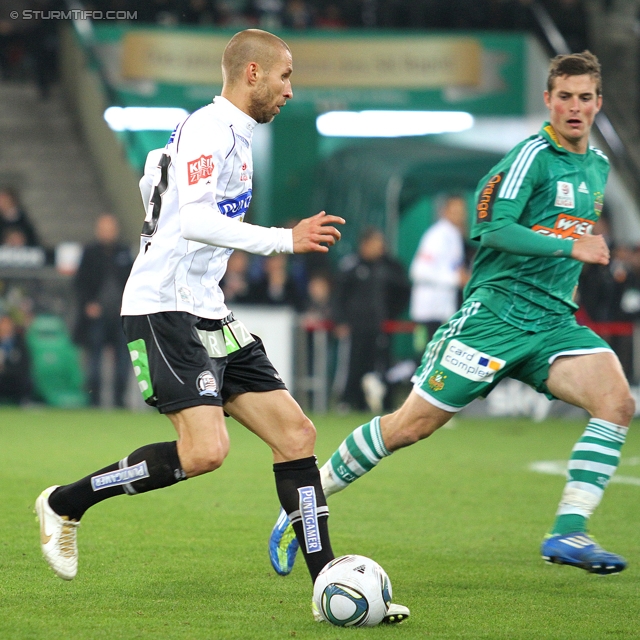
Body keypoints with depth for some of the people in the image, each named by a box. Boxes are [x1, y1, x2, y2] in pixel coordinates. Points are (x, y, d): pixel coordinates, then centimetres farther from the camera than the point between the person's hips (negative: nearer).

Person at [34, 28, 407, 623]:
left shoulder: (231, 133, 19)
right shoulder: (211, 129, -12)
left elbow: (151, 176, 33)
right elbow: (195, 220, -25)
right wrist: (285, 240, -26)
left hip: (207, 314, 10)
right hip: (165, 310, -10)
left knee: (296, 434, 0)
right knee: (204, 451, -23)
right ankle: (65, 503, -5)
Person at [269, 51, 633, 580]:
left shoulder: (598, 167, 15)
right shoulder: (533, 155, -9)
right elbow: (492, 227, -20)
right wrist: (570, 247, -24)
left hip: (553, 320, 6)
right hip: (495, 312, -6)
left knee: (617, 401, -19)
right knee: (413, 424, -6)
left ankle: (568, 533, -19)